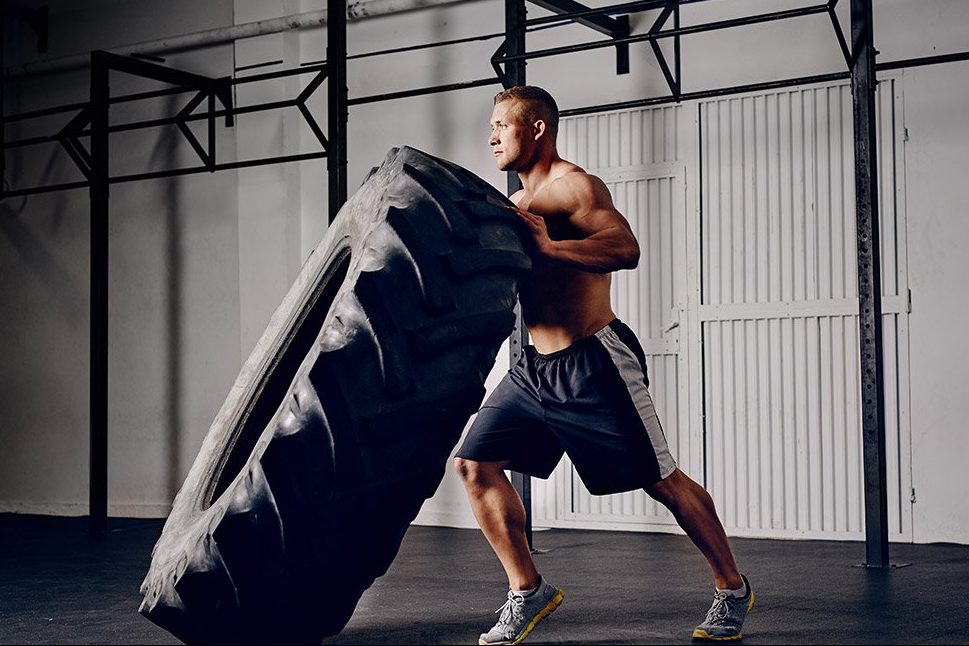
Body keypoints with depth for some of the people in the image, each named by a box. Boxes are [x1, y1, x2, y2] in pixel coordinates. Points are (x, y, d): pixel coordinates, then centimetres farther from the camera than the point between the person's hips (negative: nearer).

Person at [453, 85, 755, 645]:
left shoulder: (575, 186, -10)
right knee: (475, 463, -2)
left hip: (595, 365, -8)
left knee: (661, 481, 0)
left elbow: (626, 249, -26)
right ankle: (528, 592, 9)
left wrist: (547, 246, -35)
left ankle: (733, 589, 18)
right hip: (536, 367, 8)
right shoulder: (514, 206, 16)